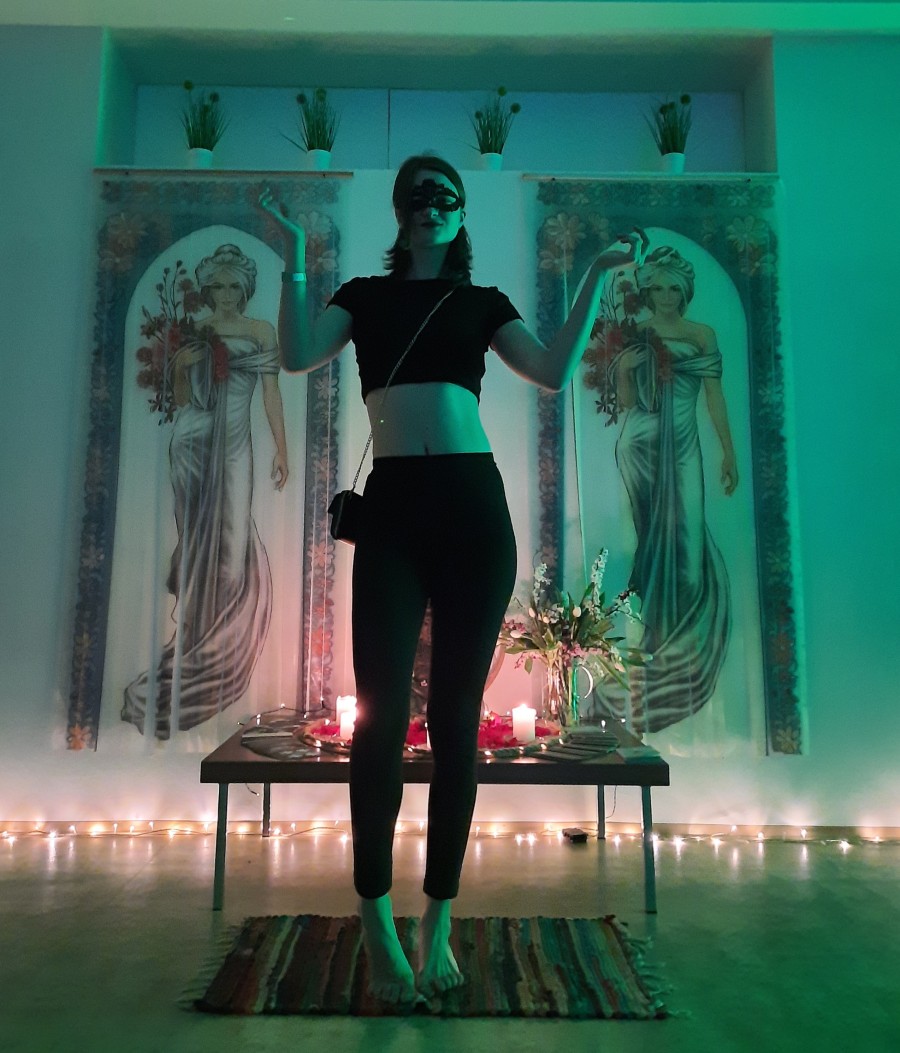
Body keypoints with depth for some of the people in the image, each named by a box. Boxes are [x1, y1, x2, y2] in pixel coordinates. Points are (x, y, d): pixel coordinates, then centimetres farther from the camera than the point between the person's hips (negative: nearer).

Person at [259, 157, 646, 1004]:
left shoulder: (482, 300, 18)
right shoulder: (366, 293, 18)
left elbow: (555, 373, 3)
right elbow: (299, 357, 1)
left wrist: (598, 276, 5)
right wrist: (294, 260, -1)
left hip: (475, 505, 1)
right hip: (393, 505, 0)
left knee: (456, 717, 2)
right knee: (381, 712, -5)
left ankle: (437, 925, 16)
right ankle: (377, 928, 11)